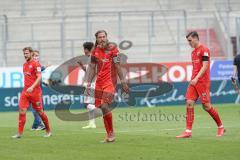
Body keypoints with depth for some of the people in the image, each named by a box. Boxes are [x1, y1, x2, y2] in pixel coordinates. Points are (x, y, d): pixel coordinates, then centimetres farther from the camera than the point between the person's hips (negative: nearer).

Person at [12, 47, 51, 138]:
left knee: (40, 112, 3)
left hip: (35, 92, -6)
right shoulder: (24, 65, 15)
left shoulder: (35, 64, -8)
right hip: (25, 91, 6)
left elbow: (39, 77, -16)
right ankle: (20, 133, -8)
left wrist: (32, 87, -27)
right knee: (22, 111, -7)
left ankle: (48, 131, 20)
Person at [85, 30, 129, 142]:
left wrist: (123, 82, -8)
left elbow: (117, 66, -7)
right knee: (102, 107, 5)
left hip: (110, 82, -5)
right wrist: (88, 84, 7)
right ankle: (109, 135, 15)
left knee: (105, 106, -18)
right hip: (99, 82, 5)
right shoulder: (95, 51, 8)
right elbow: (92, 68, 12)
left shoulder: (112, 48, -6)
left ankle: (111, 132, -3)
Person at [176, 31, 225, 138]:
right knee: (189, 103, -6)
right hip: (194, 81, 8)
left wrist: (196, 78, -22)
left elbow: (205, 66, -16)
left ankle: (221, 127, 14)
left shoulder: (204, 50, -8)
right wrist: (193, 79, 16)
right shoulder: (193, 52, 17)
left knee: (206, 105, -4)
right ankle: (188, 131, -8)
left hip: (202, 82, -8)